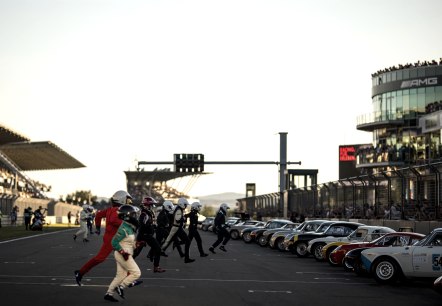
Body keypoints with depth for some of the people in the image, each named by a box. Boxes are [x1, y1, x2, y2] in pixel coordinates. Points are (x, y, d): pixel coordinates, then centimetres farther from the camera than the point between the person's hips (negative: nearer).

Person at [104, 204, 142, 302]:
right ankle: (121, 287, 1)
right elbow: (114, 242, -22)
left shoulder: (130, 227, 7)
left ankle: (109, 293, 18)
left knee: (121, 275, 14)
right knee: (136, 273, -6)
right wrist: (123, 252, -22)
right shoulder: (124, 229, -21)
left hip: (125, 254, 9)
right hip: (122, 255, -9)